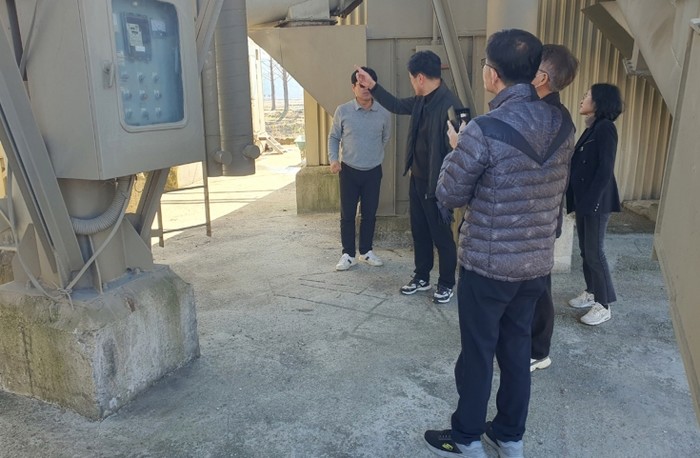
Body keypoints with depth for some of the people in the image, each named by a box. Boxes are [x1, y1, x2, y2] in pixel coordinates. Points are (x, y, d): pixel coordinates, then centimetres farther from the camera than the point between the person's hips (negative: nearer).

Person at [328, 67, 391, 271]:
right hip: (349, 170, -1)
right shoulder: (342, 111, -7)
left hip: (373, 171, 1)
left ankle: (366, 251, 25)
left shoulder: (384, 113, -4)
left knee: (369, 214, 9)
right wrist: (333, 159, -11)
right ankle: (348, 254, 15)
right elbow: (334, 137, 3)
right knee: (347, 214, 3)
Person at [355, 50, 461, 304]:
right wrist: (373, 86, 16)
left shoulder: (450, 105, -23)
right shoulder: (422, 100, 4)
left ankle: (446, 284, 25)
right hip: (417, 180, 9)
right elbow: (397, 105, 24)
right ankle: (421, 277, 34)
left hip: (437, 185, -8)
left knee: (442, 237, 7)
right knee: (419, 232, 18)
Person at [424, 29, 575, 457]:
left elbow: (450, 195, -11)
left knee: (478, 353, 10)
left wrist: (456, 149, 4)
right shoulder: (563, 124, -1)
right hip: (538, 262, 6)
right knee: (518, 349, 19)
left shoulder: (485, 131, -22)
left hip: (488, 264, -6)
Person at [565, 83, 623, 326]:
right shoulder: (592, 127, 14)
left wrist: (591, 201, -21)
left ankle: (604, 305, 6)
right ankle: (591, 292, 28)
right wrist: (579, 199, 13)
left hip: (596, 201, -9)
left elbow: (605, 169, -19)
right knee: (585, 250, 15)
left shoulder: (605, 128, -13)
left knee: (594, 252, -4)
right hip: (584, 198, 9)